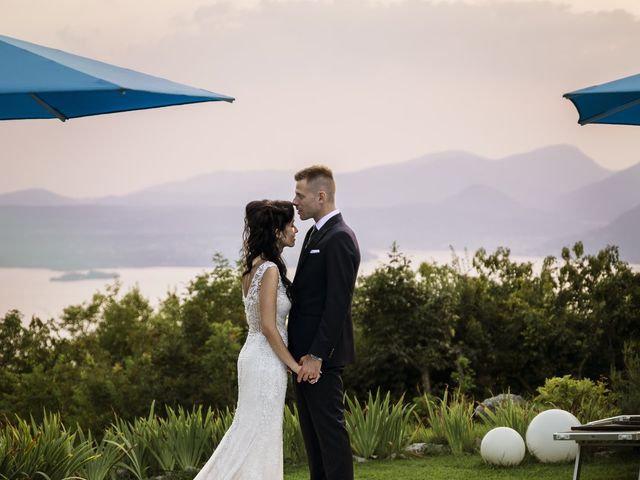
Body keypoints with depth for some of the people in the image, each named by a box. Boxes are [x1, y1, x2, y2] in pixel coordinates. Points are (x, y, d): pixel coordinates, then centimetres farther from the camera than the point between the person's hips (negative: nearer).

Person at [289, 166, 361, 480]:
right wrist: (299, 353, 15)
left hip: (321, 356, -10)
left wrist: (316, 356, -21)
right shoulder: (315, 234, 15)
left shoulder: (339, 239, -16)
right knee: (312, 429, 14)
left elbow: (337, 304, -20)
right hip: (305, 352, 10)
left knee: (329, 427, -5)